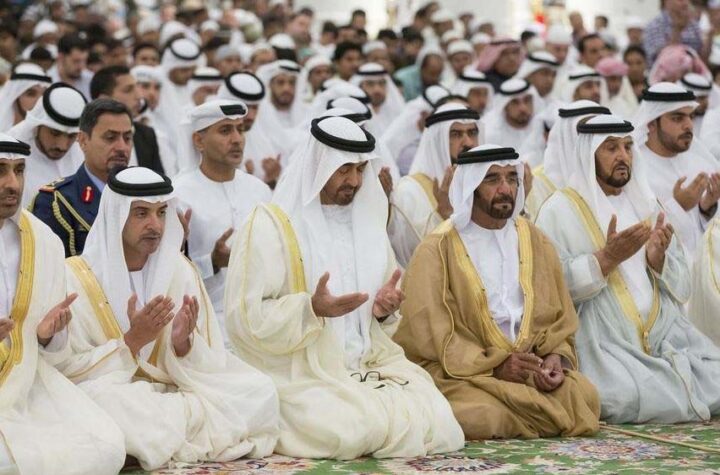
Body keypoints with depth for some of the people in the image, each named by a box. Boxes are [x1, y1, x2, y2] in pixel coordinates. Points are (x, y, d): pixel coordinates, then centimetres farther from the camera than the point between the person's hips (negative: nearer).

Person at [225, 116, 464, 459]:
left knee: (434, 423, -17)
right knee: (347, 432, -31)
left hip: (371, 365, 6)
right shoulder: (270, 224, -6)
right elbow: (245, 317, -12)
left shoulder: (366, 222, 14)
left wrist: (384, 309, -3)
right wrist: (312, 309, -26)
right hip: (302, 374, -5)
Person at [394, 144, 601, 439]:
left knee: (585, 397, -22)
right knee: (480, 415, -36)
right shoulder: (438, 249, -2)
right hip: (460, 373, -5)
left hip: (532, 365, 5)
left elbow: (559, 316, 12)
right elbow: (429, 330, -9)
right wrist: (494, 366, -18)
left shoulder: (536, 242, 13)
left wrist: (556, 356, -10)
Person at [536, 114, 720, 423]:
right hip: (604, 342, -4)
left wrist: (657, 259, -8)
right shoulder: (560, 210, 0)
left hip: (667, 334, 4)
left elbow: (681, 288, 12)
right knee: (632, 401, -30)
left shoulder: (646, 205, 17)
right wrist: (606, 258, -19)